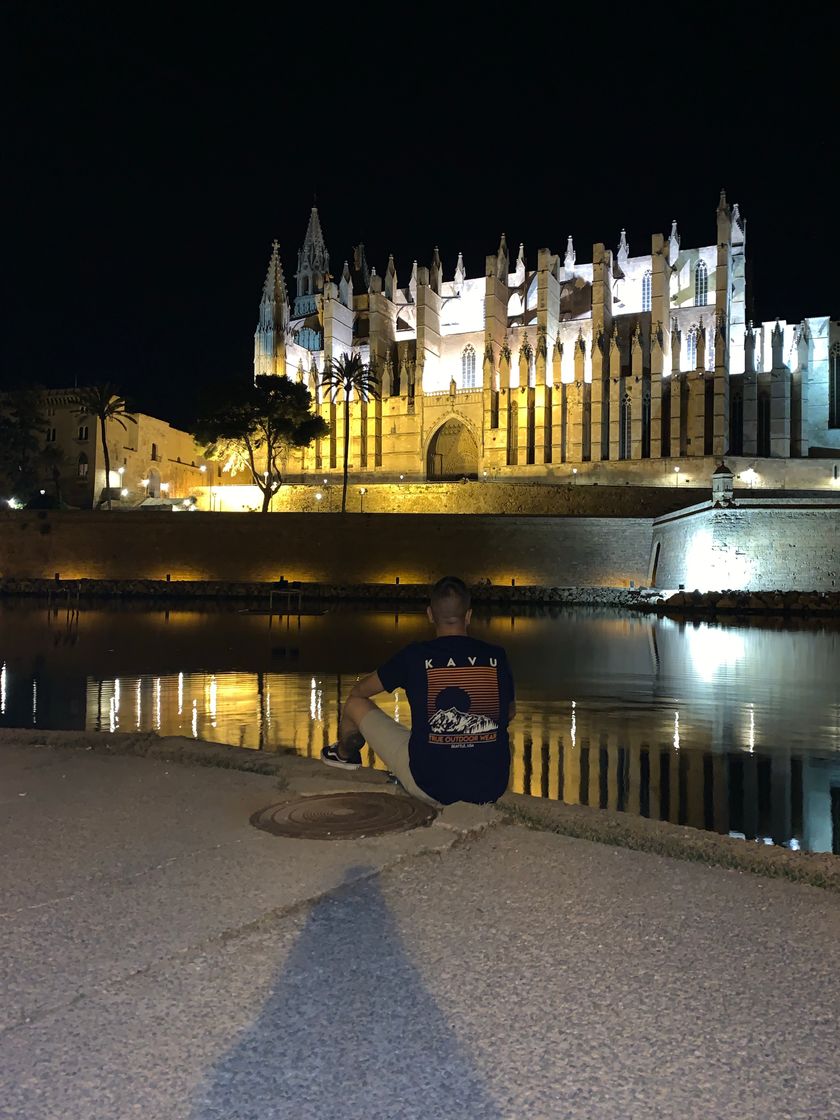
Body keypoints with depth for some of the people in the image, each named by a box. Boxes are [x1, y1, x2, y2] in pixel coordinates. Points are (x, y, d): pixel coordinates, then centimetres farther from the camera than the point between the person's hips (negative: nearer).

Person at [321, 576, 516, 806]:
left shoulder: (416, 656, -9)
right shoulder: (496, 657, -3)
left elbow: (360, 690, 9)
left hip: (432, 788, -3)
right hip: (492, 789, 3)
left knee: (356, 704, 16)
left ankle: (344, 756, 50)